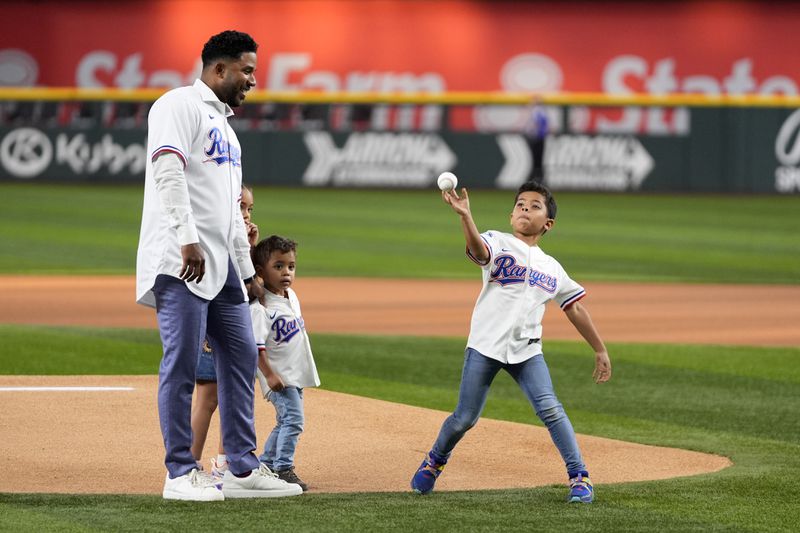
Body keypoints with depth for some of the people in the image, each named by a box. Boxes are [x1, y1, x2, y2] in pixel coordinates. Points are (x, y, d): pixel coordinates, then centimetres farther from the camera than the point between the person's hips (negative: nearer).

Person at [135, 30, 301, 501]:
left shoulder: (225, 126, 25)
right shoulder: (180, 106, -5)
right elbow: (168, 170, -19)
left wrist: (248, 271, 27)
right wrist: (187, 239, -28)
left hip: (221, 266, 10)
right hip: (180, 264, -10)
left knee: (241, 357, 8)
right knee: (183, 362, -8)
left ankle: (243, 468, 13)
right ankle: (181, 474, -5)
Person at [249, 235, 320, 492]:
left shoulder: (292, 297, 10)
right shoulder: (260, 307, -17)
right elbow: (256, 345, -21)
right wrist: (269, 374, -26)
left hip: (296, 374, 9)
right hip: (278, 376, -9)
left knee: (285, 421, 15)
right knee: (293, 418, -17)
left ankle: (264, 465, 25)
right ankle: (283, 468, -14)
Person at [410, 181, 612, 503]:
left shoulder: (552, 269, 13)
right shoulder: (498, 244, -1)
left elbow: (575, 310, 20)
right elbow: (478, 248, -25)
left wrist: (600, 350, 17)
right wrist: (464, 215, -46)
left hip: (526, 350, 3)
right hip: (485, 346, -3)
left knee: (550, 408, -15)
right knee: (465, 417, 0)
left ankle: (579, 477, -8)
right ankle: (435, 461, 28)